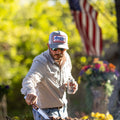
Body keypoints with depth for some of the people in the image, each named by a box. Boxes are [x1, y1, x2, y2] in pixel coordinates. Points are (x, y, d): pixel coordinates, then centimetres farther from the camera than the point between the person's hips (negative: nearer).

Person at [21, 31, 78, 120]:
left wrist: (73, 84, -3)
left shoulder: (66, 58, 1)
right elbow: (29, 80, -41)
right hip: (45, 112, -7)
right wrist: (30, 92, -63)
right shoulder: (40, 62, -23)